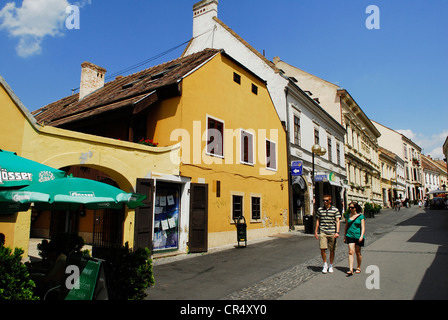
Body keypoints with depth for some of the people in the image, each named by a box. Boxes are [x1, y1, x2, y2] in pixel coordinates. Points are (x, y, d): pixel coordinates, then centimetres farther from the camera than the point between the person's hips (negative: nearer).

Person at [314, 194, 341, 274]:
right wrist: (316, 231, 10)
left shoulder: (335, 210, 0)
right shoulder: (320, 209, 7)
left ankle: (331, 266, 24)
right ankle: (325, 264, 13)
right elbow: (318, 220, 13)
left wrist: (337, 232, -11)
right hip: (322, 232, 1)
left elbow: (337, 221, -2)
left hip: (332, 232, -1)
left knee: (332, 250, 7)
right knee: (322, 249, -7)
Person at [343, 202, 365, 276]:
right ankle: (350, 270, -13)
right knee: (350, 252, -9)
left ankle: (358, 268, 28)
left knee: (358, 253, 9)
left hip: (358, 236, -2)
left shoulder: (361, 216, -4)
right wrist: (344, 236, 14)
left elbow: (363, 227, -8)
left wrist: (361, 236, -20)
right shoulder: (347, 216, 7)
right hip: (350, 236, 2)